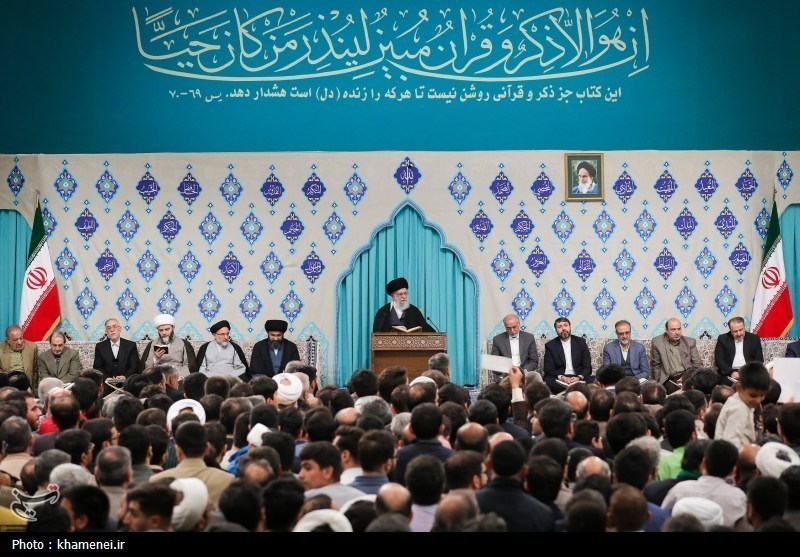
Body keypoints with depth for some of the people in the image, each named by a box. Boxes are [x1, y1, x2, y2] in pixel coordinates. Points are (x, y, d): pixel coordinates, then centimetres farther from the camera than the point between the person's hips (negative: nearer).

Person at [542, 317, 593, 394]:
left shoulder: (581, 342, 11)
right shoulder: (550, 345, 8)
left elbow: (587, 367, 6)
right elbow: (549, 370, 1)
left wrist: (579, 377, -15)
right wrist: (562, 378, -18)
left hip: (578, 378, 0)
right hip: (559, 379, 0)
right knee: (548, 382, -33)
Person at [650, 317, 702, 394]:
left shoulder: (690, 342, 10)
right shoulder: (657, 342, 6)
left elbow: (698, 365, 7)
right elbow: (656, 366, 11)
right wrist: (658, 384, -3)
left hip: (687, 376, 2)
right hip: (669, 380, -1)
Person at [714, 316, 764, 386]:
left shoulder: (754, 338, 10)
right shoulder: (723, 339, 7)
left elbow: (759, 359, 8)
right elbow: (718, 360, 1)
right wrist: (731, 372, -15)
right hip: (729, 373, -1)